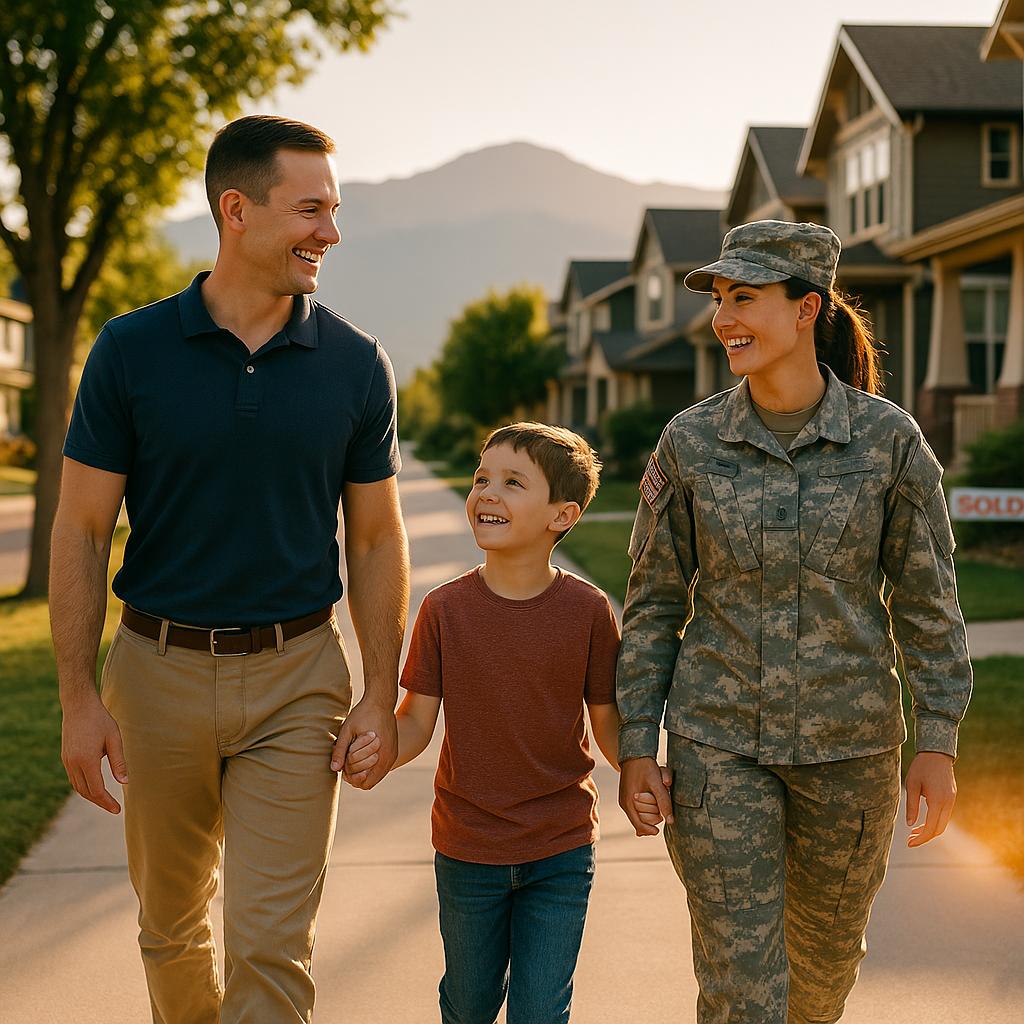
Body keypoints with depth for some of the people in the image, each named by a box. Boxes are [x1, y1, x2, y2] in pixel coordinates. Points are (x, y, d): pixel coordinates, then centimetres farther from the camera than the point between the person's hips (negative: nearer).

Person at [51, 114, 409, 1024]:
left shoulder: (355, 365, -2)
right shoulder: (132, 351, -5)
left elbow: (377, 541, 4)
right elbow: (81, 530, -2)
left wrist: (382, 696, -2)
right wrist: (79, 699, -7)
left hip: (296, 676, 0)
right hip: (157, 671, 1)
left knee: (274, 944, -3)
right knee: (171, 921, 18)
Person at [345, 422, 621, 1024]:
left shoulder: (587, 610, -9)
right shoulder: (446, 609, -7)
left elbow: (607, 719, -2)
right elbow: (418, 719, -6)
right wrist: (375, 752, -25)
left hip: (561, 851, -1)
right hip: (468, 850, 1)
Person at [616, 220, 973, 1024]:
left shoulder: (889, 437, -7)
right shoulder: (691, 441, -5)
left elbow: (927, 596, -1)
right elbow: (654, 600, 1)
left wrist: (938, 743, -5)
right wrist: (636, 748, -3)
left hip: (851, 745, 1)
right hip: (719, 743, 0)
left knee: (828, 951, 20)